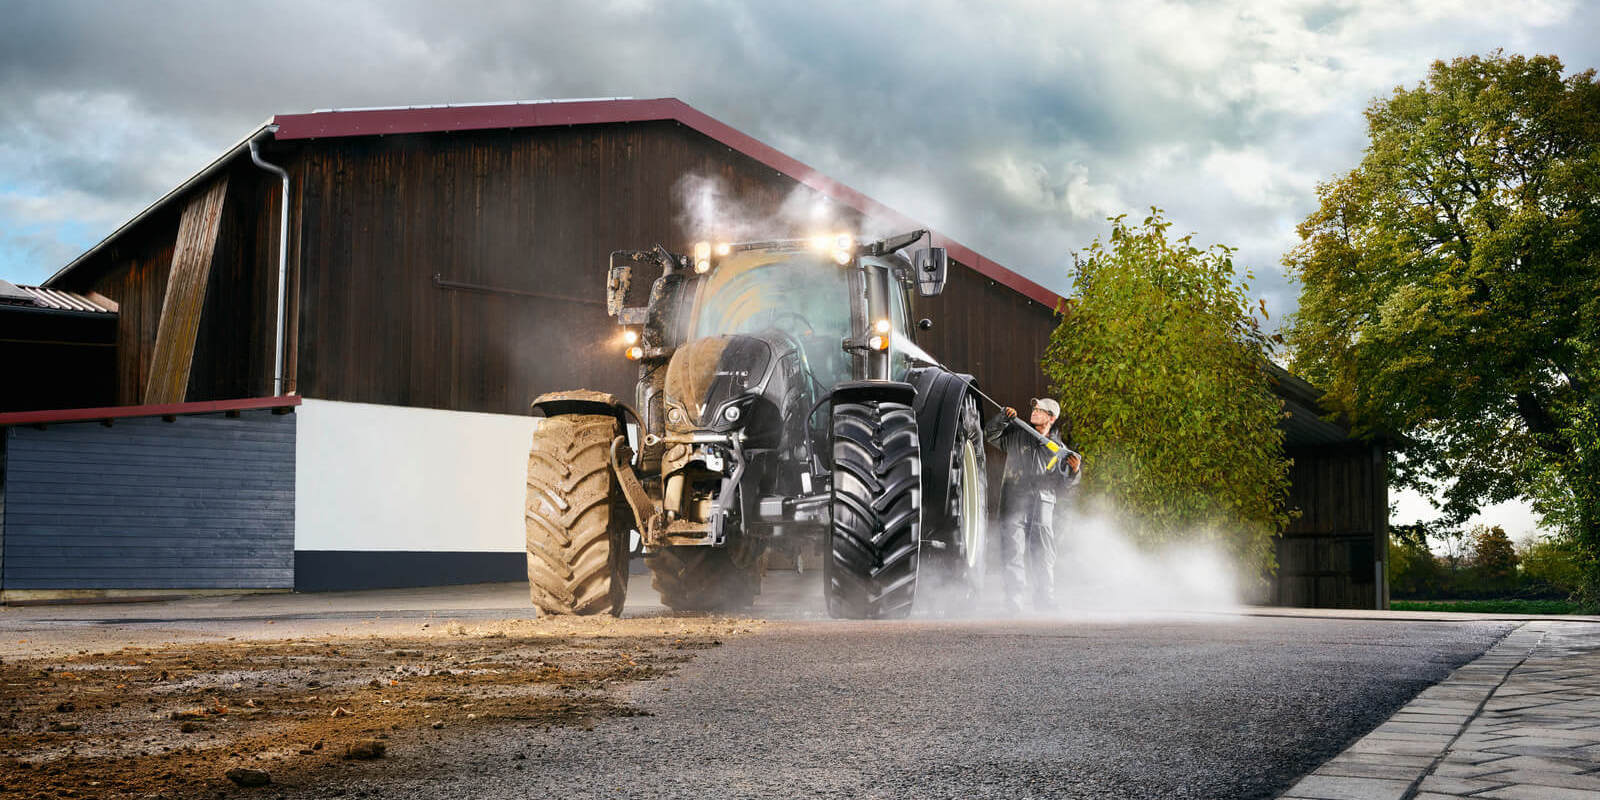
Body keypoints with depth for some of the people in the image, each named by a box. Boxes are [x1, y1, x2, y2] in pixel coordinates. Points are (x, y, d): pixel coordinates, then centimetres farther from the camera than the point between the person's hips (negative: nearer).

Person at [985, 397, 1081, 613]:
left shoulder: (1059, 450, 15)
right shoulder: (1015, 435, 14)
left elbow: (1063, 484, 13)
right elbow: (990, 434, 10)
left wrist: (1074, 472, -7)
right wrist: (1003, 417, -3)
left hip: (1043, 505, 1)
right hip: (1014, 502, -1)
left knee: (1044, 556, 2)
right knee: (1013, 551, -9)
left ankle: (1045, 601, 10)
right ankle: (1014, 600, -10)